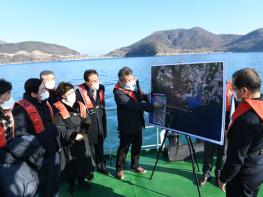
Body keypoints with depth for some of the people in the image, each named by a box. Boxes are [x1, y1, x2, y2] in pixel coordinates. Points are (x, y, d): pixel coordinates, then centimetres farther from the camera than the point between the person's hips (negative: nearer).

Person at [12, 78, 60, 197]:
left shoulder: (44, 104, 5)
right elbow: (20, 134, -24)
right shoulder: (21, 109, -21)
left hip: (53, 151, 7)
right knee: (42, 185, 12)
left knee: (54, 181, 24)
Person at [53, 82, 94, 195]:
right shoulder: (58, 110, -13)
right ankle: (71, 184, 33)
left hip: (82, 139, 5)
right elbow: (60, 129, -16)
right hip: (68, 142, -4)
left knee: (83, 160, 15)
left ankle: (81, 180, 37)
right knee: (70, 163, 9)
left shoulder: (80, 106, 3)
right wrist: (73, 135, -23)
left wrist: (81, 132, -8)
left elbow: (86, 123, 7)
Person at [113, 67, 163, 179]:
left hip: (138, 122, 7)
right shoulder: (118, 92, -24)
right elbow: (133, 105, -32)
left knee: (137, 145, 20)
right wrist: (152, 106, -34)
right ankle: (119, 169, 29)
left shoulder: (135, 83, -3)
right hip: (127, 124, -7)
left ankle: (135, 165, 41)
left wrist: (148, 97, -8)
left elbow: (140, 95, 14)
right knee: (124, 147, 9)